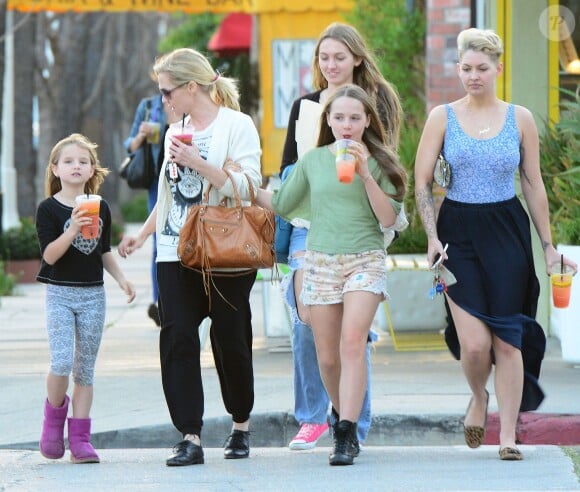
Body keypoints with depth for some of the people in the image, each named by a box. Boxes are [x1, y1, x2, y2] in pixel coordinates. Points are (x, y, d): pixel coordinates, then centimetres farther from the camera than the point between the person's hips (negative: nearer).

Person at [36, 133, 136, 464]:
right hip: (60, 293, -4)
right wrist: (73, 230, -26)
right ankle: (55, 410, 12)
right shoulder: (49, 209, -6)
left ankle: (80, 438, 6)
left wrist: (122, 278, 6)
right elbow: (49, 255, -13)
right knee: (62, 361, -17)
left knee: (85, 367, 4)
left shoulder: (100, 208, 8)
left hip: (93, 294, 4)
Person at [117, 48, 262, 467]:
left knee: (230, 339, 1)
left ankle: (241, 425, 21)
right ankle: (191, 437, -11)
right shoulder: (175, 133, 18)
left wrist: (198, 163, -19)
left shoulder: (236, 126, -2)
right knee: (177, 338, -8)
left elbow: (247, 187, -13)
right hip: (176, 253, 5)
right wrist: (142, 235, 29)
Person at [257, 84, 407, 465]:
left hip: (365, 260, -3)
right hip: (321, 261, 3)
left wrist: (366, 176, -14)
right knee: (328, 356, 5)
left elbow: (389, 218, -5)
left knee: (353, 341, -20)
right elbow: (281, 204, 18)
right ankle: (342, 415, 30)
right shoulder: (312, 161, 9)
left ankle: (347, 435, -23)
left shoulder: (377, 162, 2)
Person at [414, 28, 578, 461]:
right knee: (473, 342, -10)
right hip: (458, 232, -1)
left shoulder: (520, 119, 4)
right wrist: (433, 237, -7)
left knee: (507, 339, -2)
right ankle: (478, 399, 22)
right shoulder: (442, 118, 1)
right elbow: (422, 183, 3)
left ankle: (509, 435, 7)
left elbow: (534, 185, 9)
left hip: (507, 233, 1)